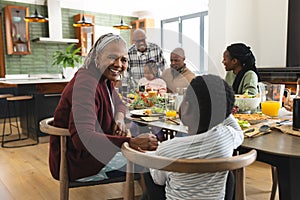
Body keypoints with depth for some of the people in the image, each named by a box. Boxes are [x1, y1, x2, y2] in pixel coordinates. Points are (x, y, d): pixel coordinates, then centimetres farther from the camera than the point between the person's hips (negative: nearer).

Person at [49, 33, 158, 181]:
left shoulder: (104, 79, 2)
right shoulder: (86, 84, -27)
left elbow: (118, 103, 18)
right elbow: (82, 137, -38)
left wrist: (119, 118, -6)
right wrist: (130, 142, -46)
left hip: (94, 151, 9)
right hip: (75, 162, -9)